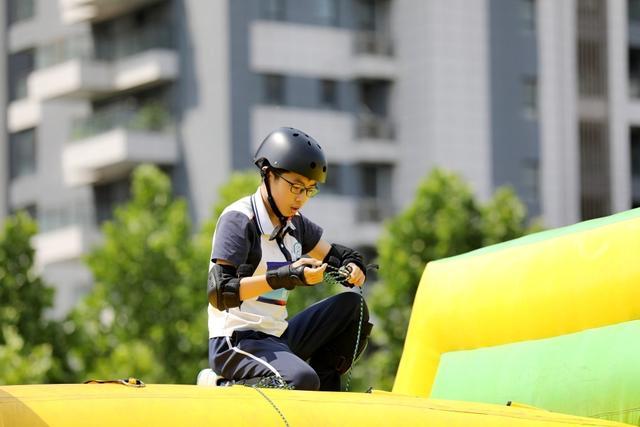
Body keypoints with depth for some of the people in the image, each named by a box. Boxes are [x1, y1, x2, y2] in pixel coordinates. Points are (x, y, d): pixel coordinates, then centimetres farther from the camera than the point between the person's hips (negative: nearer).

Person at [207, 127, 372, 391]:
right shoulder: (239, 219, -12)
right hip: (235, 344, -9)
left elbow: (334, 254, 26)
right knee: (302, 380, -34)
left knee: (351, 306, 4)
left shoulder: (294, 224, 13)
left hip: (278, 337, 9)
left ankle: (323, 394, -1)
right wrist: (285, 277, -29)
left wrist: (352, 267, 0)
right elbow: (219, 293, -22)